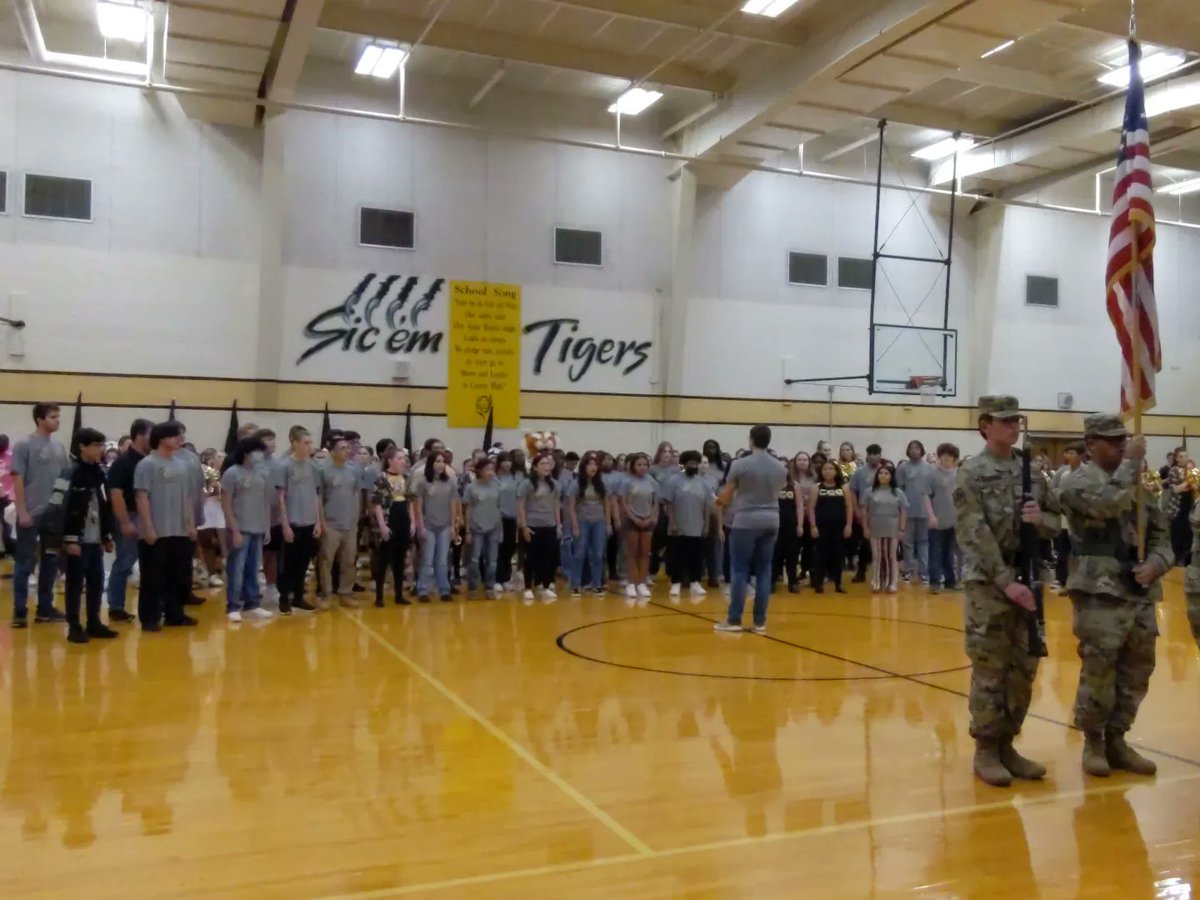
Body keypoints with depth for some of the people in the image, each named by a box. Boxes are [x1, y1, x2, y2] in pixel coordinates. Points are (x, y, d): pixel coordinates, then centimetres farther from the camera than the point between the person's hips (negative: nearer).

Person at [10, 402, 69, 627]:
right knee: (25, 563, 1)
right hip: (32, 515, -6)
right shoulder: (24, 445, -6)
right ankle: (20, 610, 8)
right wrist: (22, 512, -12)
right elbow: (17, 480, -8)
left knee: (51, 563, 10)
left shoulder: (59, 447, 9)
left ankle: (45, 607, 20)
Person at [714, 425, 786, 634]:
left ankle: (734, 620, 3)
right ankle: (760, 622, 9)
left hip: (745, 522, -4)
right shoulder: (780, 468, 5)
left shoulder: (740, 464, -9)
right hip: (770, 522, 4)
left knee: (740, 571, 1)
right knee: (764, 571, 7)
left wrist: (719, 501, 20)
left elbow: (726, 496, -2)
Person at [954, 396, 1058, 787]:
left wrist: (1041, 519, -10)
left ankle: (1007, 744, 23)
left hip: (1029, 581, 6)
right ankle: (986, 750, 11)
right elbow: (976, 534, -14)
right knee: (989, 670, 0)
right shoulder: (971, 473, -7)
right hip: (989, 584, -6)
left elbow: (1056, 522, 14)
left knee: (1024, 669, 10)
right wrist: (1006, 582, -19)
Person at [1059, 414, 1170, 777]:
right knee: (1098, 673, -3)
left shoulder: (1136, 483, 16)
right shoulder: (1079, 481, -5)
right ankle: (1093, 742, 14)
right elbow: (1109, 504, -26)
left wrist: (1155, 563, -4)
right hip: (1101, 594, -7)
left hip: (1141, 593, 7)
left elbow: (1161, 532, 16)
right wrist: (1131, 463, -14)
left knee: (1136, 673, 12)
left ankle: (1116, 740, 26)